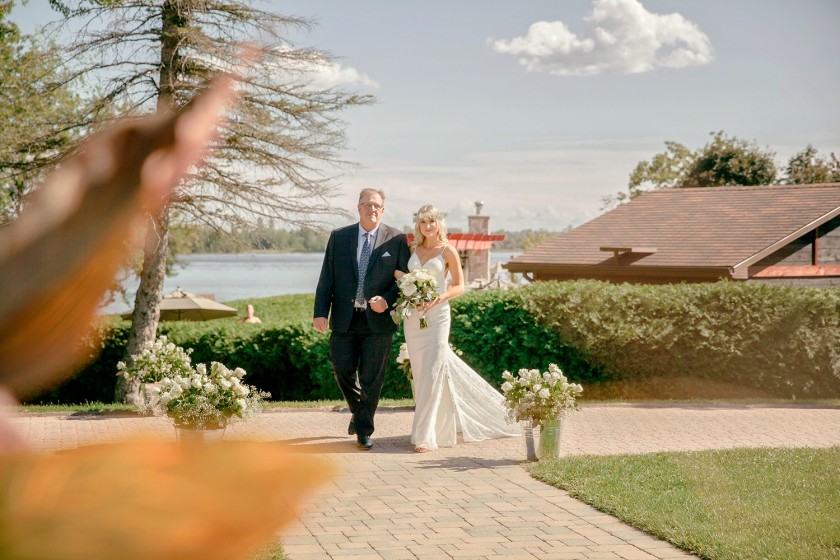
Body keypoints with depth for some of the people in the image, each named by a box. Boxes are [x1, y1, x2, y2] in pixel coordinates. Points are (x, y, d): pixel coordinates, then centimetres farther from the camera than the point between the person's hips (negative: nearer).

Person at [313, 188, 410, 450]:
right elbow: (326, 278, 4)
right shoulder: (338, 237, 6)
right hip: (345, 319, 2)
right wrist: (321, 312, -6)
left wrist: (387, 300, -17)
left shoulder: (397, 239, 1)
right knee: (342, 369, 6)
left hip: (378, 319, -2)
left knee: (372, 378, 1)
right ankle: (359, 412, 34)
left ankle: (363, 431, 13)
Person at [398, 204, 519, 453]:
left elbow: (459, 286, -1)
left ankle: (425, 435, -8)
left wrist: (437, 299, -18)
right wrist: (400, 276, -6)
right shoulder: (413, 248, 9)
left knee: (432, 372, -9)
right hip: (412, 317, 5)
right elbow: (401, 275, 19)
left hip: (436, 316, -5)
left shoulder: (448, 251, -2)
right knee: (421, 372, 9)